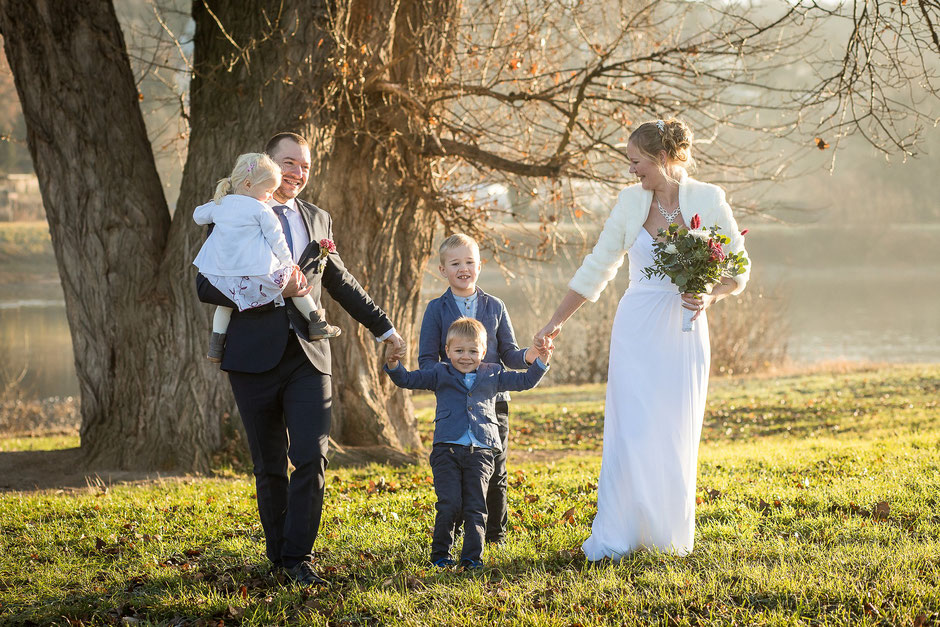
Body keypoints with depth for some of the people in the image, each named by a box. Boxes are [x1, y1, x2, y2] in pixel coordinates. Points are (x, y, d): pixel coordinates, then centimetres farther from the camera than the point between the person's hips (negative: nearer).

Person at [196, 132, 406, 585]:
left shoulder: (318, 220, 14)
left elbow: (340, 283, 26)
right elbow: (207, 285, -8)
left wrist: (384, 327, 30)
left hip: (308, 356, 3)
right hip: (255, 357, -3)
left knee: (311, 458, -9)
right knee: (269, 465, 5)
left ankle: (298, 556, -1)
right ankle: (278, 553, 19)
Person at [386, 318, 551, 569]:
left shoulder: (492, 375, 14)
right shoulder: (441, 374, 10)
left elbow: (524, 381, 21)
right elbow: (408, 380, 7)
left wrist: (540, 363, 8)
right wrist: (393, 366, -11)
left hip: (480, 452, 2)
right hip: (447, 449, -1)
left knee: (475, 507, 2)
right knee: (449, 505, -7)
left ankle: (472, 556, 8)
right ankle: (440, 553, 7)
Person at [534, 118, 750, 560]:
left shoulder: (707, 200, -3)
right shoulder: (632, 201, 2)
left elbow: (738, 270, 3)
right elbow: (598, 267, 9)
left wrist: (710, 297, -17)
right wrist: (556, 322, 9)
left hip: (684, 334, -1)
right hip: (637, 329, 1)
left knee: (677, 437, 4)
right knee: (630, 433, -7)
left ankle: (670, 536, 15)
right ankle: (612, 540, -5)